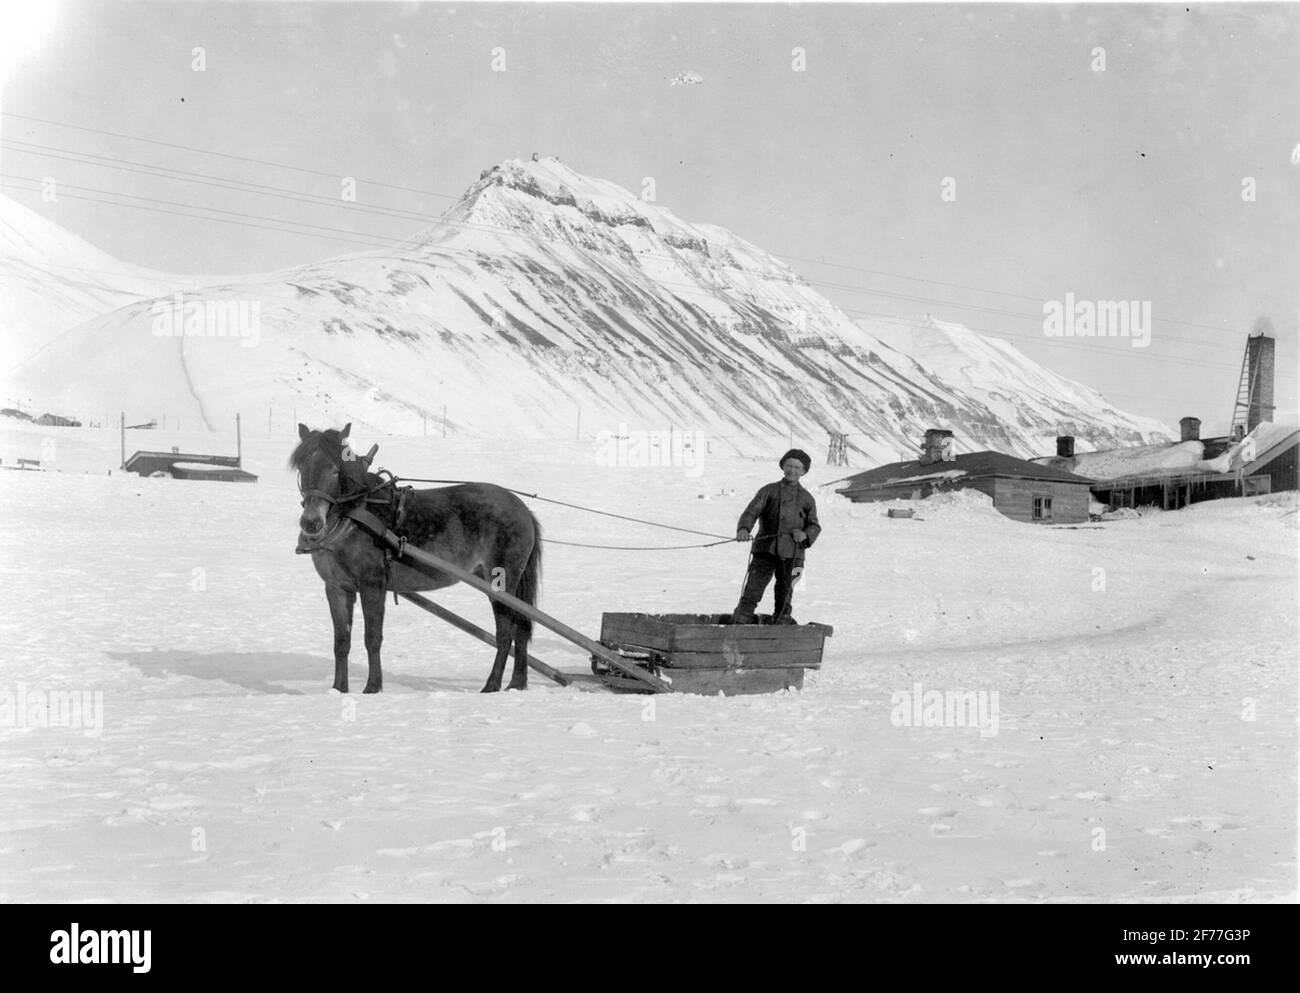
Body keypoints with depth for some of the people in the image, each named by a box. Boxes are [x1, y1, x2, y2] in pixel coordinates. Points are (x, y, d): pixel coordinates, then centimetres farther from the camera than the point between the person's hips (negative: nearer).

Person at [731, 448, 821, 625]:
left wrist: (805, 535, -12)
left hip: (791, 553, 1)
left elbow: (814, 526, 11)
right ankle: (740, 623, -4)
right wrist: (743, 528, -21)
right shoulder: (769, 491, 9)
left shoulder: (807, 499, 14)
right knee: (752, 589, -7)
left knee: (785, 593, 4)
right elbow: (752, 511, -1)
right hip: (765, 550, -1)